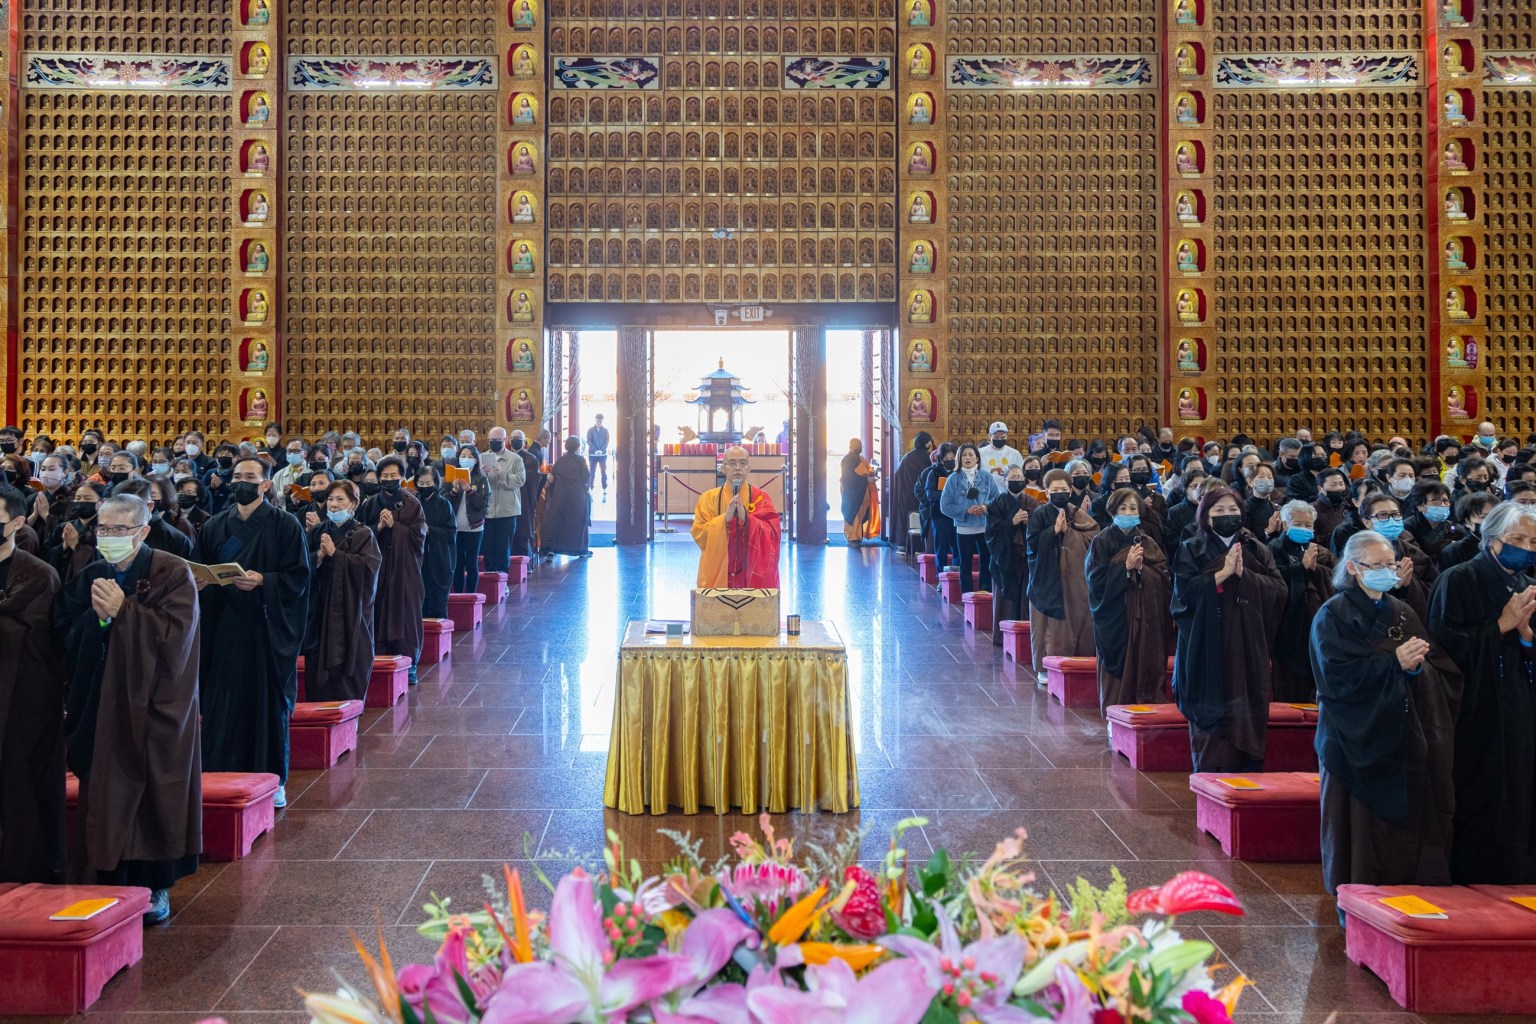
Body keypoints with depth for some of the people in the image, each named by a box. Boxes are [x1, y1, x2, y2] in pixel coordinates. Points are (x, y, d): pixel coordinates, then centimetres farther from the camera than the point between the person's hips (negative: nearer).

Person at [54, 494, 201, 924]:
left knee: (153, 796, 2)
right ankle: (111, 884, 14)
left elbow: (176, 633, -17)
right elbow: (65, 634, 7)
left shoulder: (172, 574, -6)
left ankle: (156, 886, 13)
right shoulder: (90, 578, 10)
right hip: (101, 708, 4)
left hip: (154, 710, -4)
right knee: (104, 800, 3)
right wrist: (96, 617, -12)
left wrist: (122, 611, -18)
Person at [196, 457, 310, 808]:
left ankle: (274, 780, 13)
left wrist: (262, 580, -20)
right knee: (221, 706, 1)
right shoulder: (215, 526, 11)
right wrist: (202, 580, -8)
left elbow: (298, 576, -6)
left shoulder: (285, 525, -2)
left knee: (270, 704, 3)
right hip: (223, 628, 3)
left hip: (267, 630, -3)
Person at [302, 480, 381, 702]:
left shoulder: (363, 535, 0)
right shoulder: (316, 533, 13)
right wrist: (318, 556, -13)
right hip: (319, 609, 4)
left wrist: (335, 554, -14)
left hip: (349, 612, -4)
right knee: (317, 666, 4)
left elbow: (369, 566, -14)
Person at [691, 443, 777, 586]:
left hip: (752, 574, 0)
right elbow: (699, 534, -4)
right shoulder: (708, 498, 6)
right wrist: (725, 518, -17)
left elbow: (772, 533, -7)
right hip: (717, 574, 0)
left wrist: (746, 517, -20)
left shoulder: (760, 497, 4)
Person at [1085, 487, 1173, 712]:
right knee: (1118, 673, -2)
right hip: (1115, 619, -3)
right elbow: (1096, 579, -10)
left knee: (1145, 667, 1)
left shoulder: (1148, 543, 11)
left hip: (1146, 619, 3)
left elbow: (1163, 578, 2)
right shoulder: (1102, 542, -1)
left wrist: (1141, 568, -13)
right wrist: (1126, 567, -16)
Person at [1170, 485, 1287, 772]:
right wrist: (1223, 573, -15)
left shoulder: (1256, 549, 11)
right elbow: (1184, 591, -10)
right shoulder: (1191, 550, 4)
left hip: (1248, 649, 2)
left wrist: (1244, 573, -12)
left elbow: (1278, 589, 0)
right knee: (1210, 716, -2)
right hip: (1208, 649, -2)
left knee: (1249, 715, 1)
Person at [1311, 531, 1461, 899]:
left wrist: (1418, 666, -14)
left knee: (1406, 819, 4)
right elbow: (1339, 674, -16)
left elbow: (1444, 671, 7)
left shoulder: (1403, 614, 13)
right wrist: (1395, 662, -19)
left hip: (1404, 739, 5)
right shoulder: (1333, 616, -3)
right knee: (1362, 823, -1)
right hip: (1358, 741, -5)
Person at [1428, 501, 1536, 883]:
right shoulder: (1459, 581, -7)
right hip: (1476, 719, -6)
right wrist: (1501, 625, -13)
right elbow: (1445, 644, -15)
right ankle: (1469, 892, 6)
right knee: (1477, 814, -5)